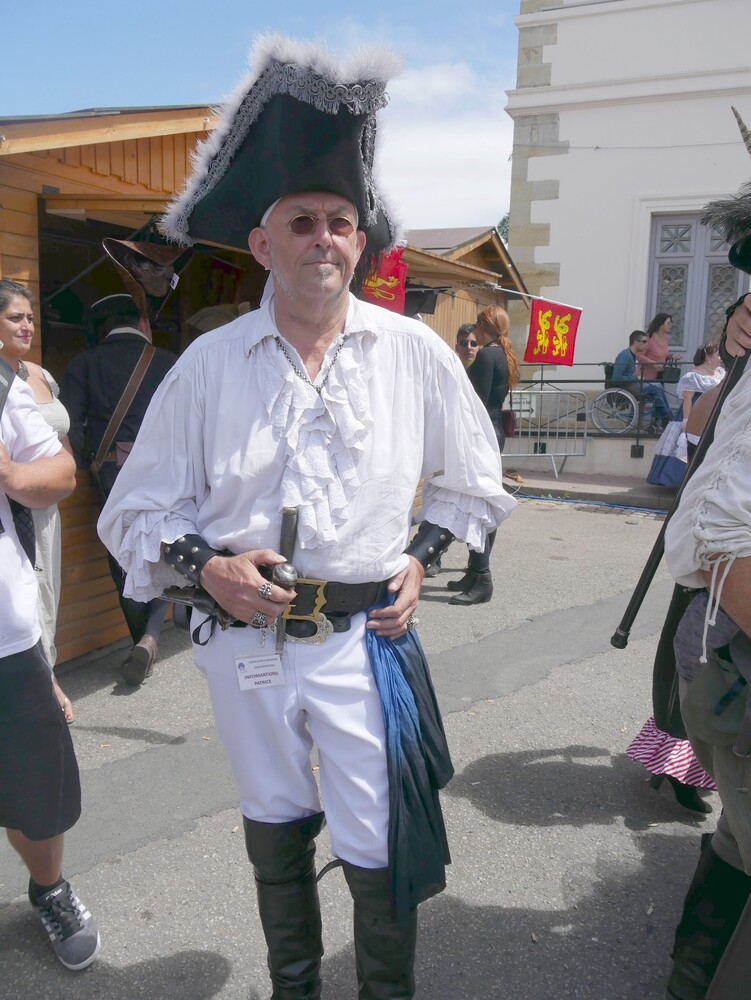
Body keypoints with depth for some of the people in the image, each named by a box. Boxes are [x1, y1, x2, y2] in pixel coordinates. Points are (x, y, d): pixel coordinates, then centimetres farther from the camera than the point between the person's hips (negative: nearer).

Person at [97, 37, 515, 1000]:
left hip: (366, 640, -1)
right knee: (273, 834, 22)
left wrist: (421, 557, -2)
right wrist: (203, 565, -16)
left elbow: (472, 481, 11)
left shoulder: (414, 353, -3)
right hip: (243, 641, 2)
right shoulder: (209, 361, -4)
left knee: (381, 859, 8)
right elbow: (137, 509, 1)